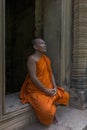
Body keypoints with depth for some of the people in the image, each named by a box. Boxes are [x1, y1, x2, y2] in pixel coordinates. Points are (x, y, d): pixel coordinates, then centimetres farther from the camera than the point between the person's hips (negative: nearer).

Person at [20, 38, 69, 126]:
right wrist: (46, 90, -19)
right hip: (36, 91, -8)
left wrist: (55, 87, -4)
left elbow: (50, 73, 10)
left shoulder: (46, 58, 9)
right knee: (47, 111, -25)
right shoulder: (32, 58, -16)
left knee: (65, 96, 6)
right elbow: (33, 77, -22)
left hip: (49, 89, 8)